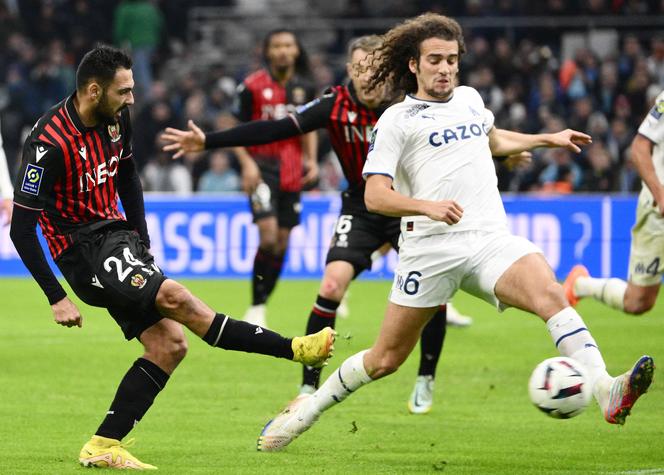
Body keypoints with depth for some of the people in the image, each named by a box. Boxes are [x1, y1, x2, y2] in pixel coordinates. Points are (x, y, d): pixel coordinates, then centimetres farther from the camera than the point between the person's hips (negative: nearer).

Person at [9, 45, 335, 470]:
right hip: (83, 252, -8)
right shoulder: (50, 143, -20)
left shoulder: (116, 120, 3)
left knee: (170, 343, -4)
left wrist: (142, 242, 16)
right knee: (175, 296, -25)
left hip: (117, 236, 8)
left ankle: (104, 446, 0)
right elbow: (21, 228, -17)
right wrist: (57, 298, -18)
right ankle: (294, 349, -24)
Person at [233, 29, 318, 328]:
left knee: (282, 242, 4)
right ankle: (255, 308, -9)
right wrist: (247, 163, -13)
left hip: (291, 172, 5)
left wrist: (311, 160, 6)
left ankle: (261, 306, 15)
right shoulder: (252, 86, -6)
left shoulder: (304, 89, 7)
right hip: (262, 167, -5)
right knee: (268, 235, -18)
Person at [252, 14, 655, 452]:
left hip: (490, 240, 3)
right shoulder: (397, 120, 1)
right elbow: (375, 195, -9)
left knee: (551, 295, -26)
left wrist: (548, 139, 44)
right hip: (431, 248, -3)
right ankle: (309, 408, 27)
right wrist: (427, 206, -25)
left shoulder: (469, 99, 19)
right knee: (386, 359, 4)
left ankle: (606, 391, -40)